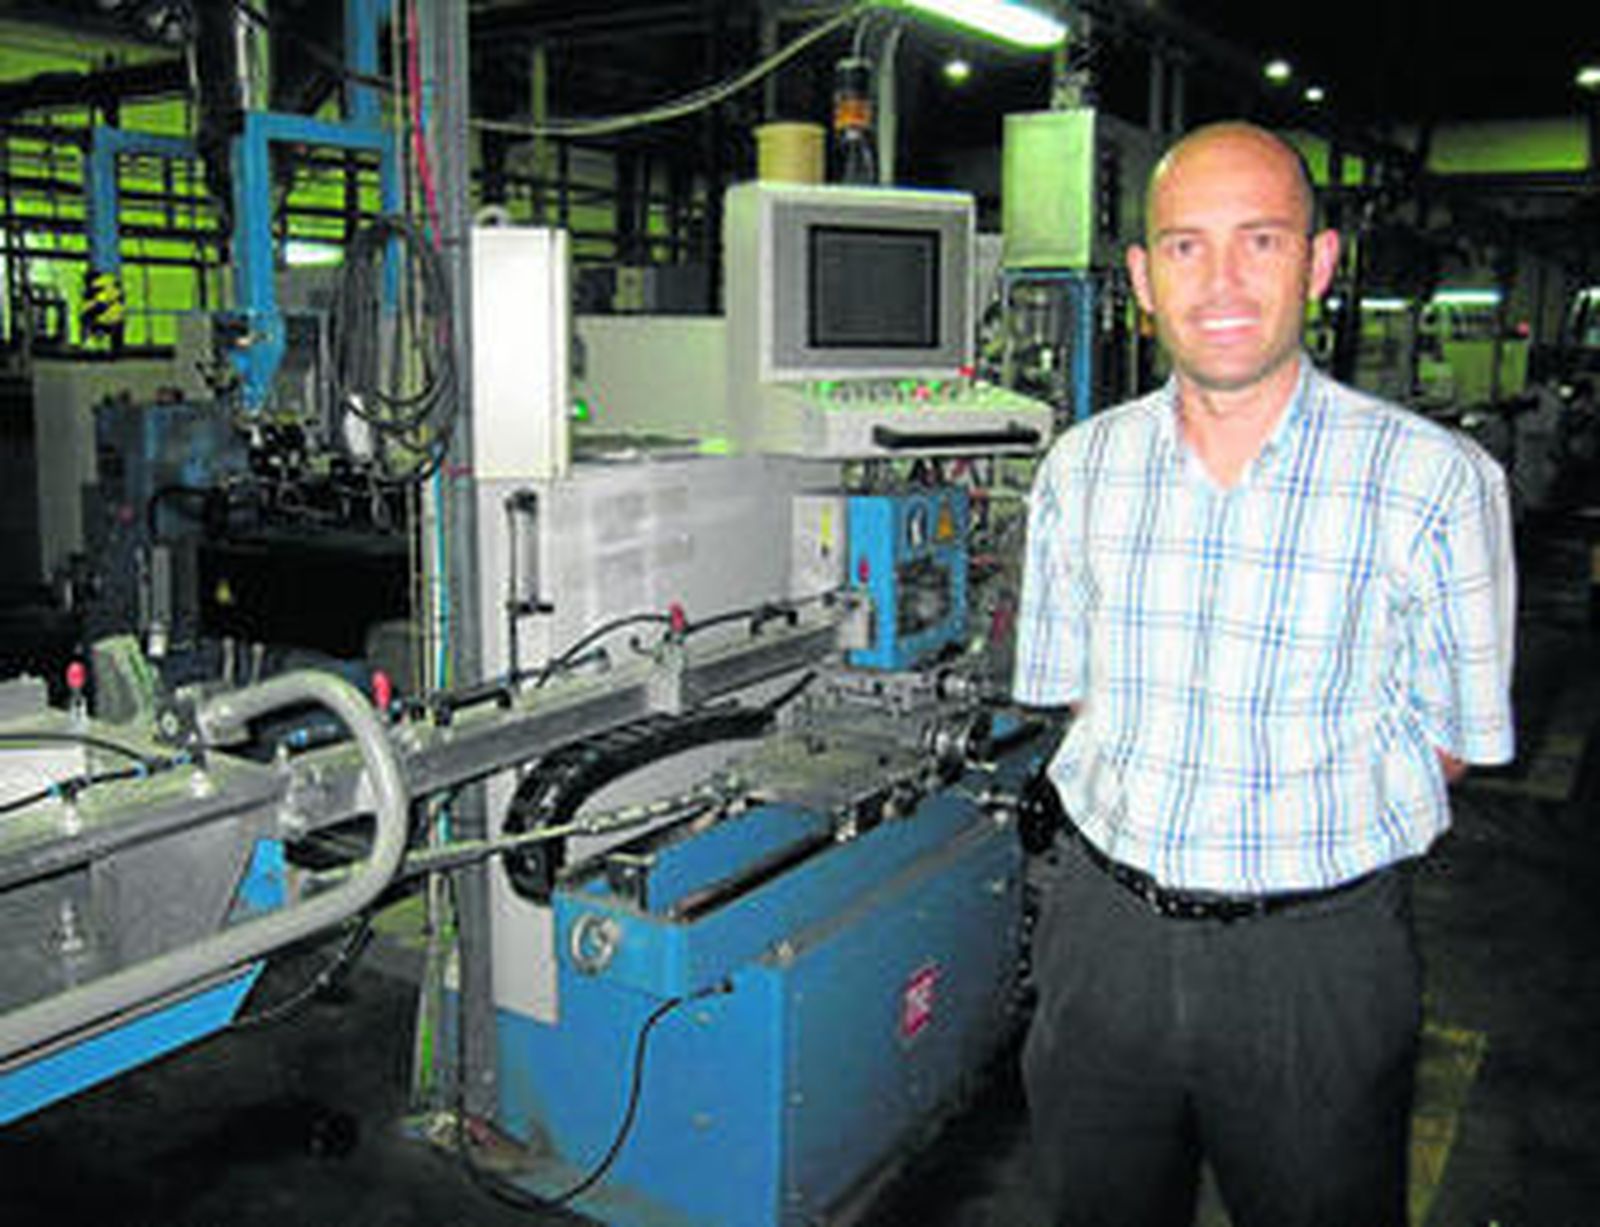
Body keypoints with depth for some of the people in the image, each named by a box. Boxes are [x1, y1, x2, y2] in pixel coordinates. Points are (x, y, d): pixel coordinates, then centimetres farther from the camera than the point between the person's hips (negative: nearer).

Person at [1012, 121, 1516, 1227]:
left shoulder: (1438, 480, -11)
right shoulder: (1082, 467, 0)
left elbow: (1451, 740, -2)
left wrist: (1296, 831, -7)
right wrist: (1149, 819, -1)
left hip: (1317, 955, -3)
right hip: (1104, 926, 3)